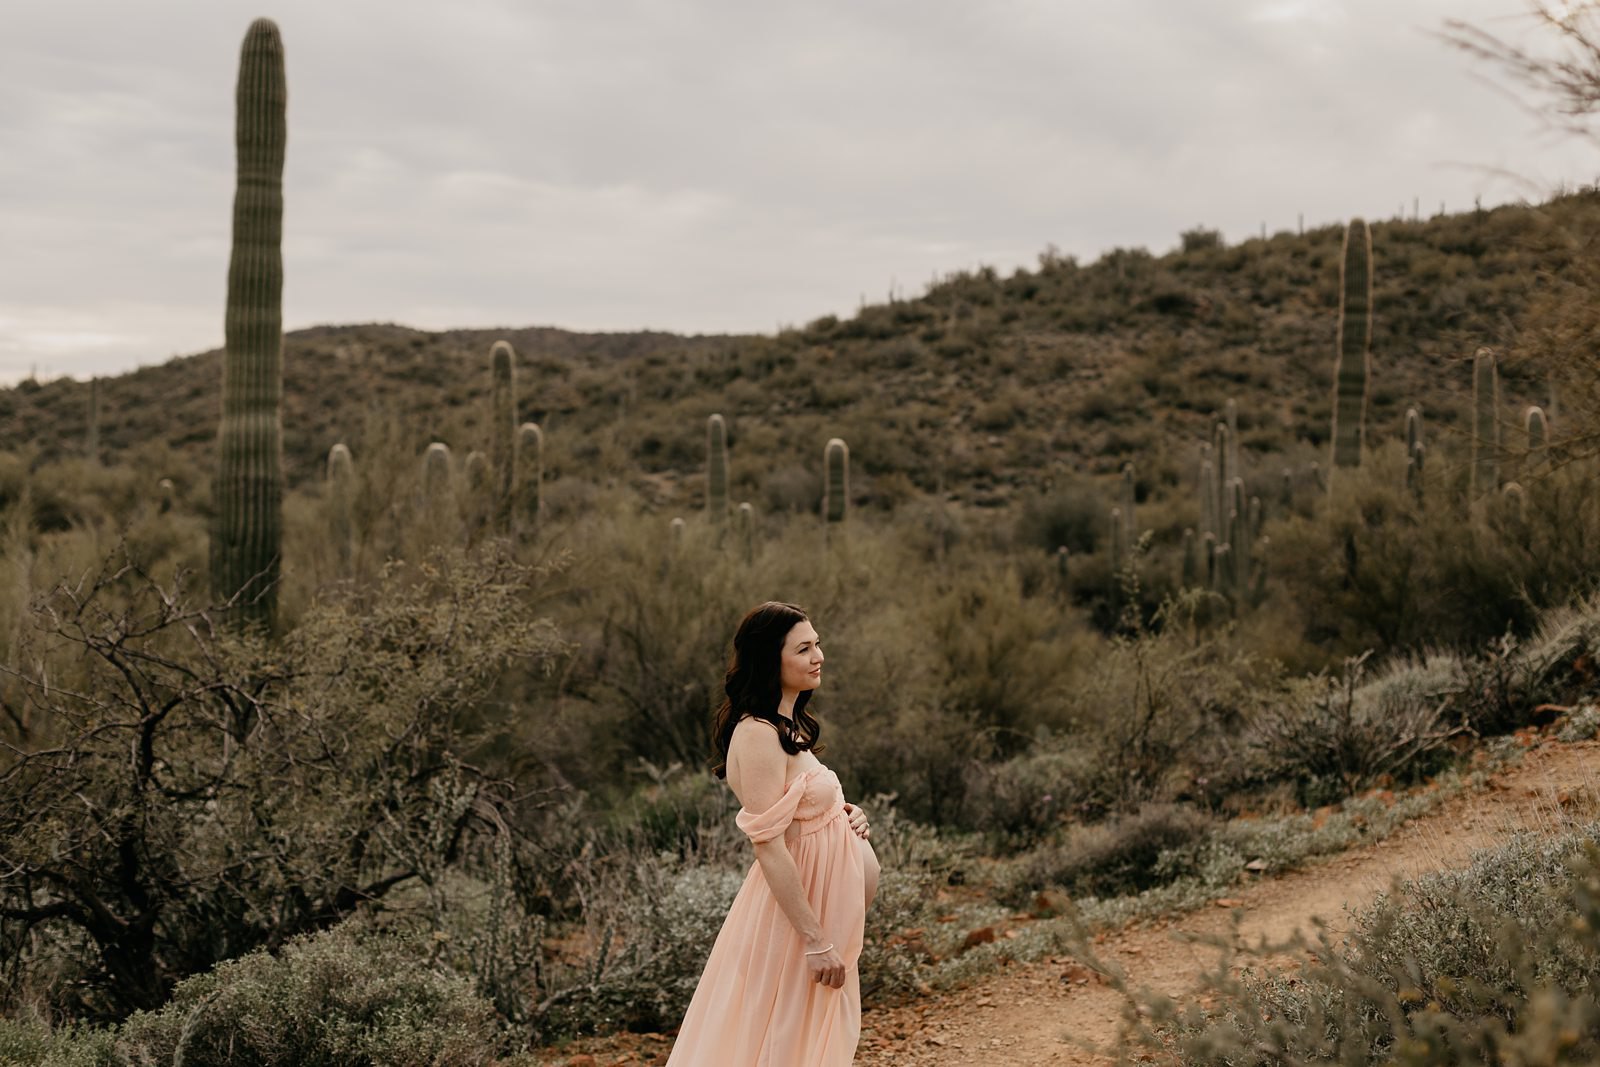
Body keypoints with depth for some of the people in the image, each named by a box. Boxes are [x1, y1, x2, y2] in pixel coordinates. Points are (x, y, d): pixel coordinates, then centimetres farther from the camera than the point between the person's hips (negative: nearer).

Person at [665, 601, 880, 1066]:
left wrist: (845, 817, 2)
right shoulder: (758, 734, -21)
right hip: (791, 915, -9)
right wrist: (816, 941, -24)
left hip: (815, 902, 9)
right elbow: (769, 846, -24)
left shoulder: (788, 727, 9)